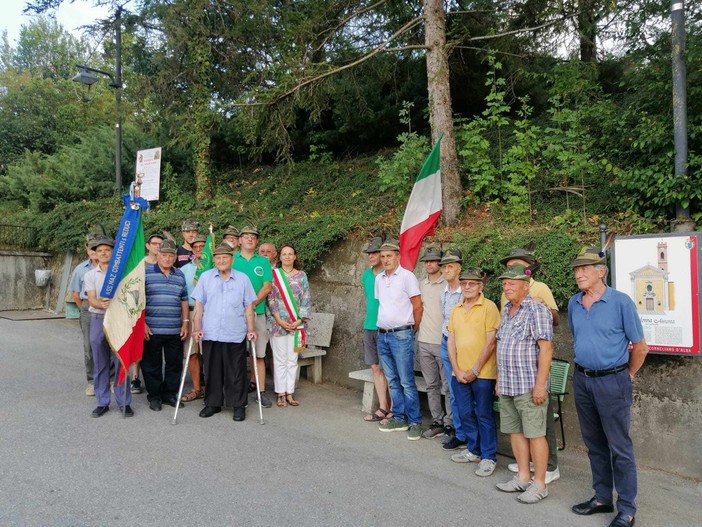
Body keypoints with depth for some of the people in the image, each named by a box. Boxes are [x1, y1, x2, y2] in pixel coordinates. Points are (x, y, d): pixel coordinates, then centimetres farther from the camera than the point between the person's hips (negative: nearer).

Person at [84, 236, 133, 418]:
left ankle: (124, 402, 7)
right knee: (100, 363, 7)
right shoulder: (90, 275, 9)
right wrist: (101, 304, -24)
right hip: (98, 320, 2)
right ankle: (102, 402, 17)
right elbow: (91, 299, -2)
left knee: (121, 362, -2)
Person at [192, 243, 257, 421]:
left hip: (236, 335, -1)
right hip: (210, 334, 1)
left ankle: (239, 405, 15)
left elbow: (248, 307, 8)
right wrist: (197, 328, -2)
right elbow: (199, 305, 6)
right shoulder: (205, 277, 7)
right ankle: (212, 403, 24)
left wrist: (251, 329, 3)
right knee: (212, 371, 10)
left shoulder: (243, 279, 7)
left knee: (236, 372, 4)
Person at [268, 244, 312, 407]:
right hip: (278, 323, -2)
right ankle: (280, 394, 11)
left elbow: (306, 300, 4)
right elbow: (270, 299, -4)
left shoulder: (301, 275, 7)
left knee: (292, 360, 7)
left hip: (296, 324, 2)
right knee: (280, 360, 2)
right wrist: (279, 320, -12)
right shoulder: (273, 274, 1)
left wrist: (300, 320, -6)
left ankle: (289, 393, 15)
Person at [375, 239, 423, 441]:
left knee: (406, 382, -4)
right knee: (392, 380, 12)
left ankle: (415, 422, 4)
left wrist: (412, 331, 1)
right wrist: (383, 328, 13)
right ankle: (399, 418, 22)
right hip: (382, 335, 7)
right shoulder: (379, 279, 11)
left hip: (401, 335, -6)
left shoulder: (407, 276, -8)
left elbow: (418, 306, -6)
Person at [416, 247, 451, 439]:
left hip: (443, 342, -5)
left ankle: (451, 423, 10)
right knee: (431, 385, 12)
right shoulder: (420, 285, 10)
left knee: (448, 386, -1)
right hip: (424, 342, 6)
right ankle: (437, 422, 22)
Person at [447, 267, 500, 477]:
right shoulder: (456, 310, 10)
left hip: (482, 374, -6)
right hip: (459, 374, 6)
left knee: (484, 415, 3)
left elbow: (490, 342, -13)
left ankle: (489, 457, 16)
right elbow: (451, 341, 9)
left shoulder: (489, 307, -9)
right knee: (465, 414, 15)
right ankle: (473, 450, 32)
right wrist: (457, 370, -1)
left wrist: (475, 370, -13)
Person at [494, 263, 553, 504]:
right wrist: (499, 379, 19)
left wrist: (540, 384, -20)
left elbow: (546, 348, -17)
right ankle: (523, 477, 26)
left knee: (535, 434, 0)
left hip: (528, 386, -8)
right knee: (514, 431, 14)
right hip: (507, 385, 8)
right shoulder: (507, 311, 14)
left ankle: (539, 484, 11)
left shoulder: (536, 310, -11)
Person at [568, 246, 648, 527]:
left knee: (619, 447, 2)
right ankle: (602, 498, 29)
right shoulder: (573, 303, 5)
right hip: (582, 380, 6)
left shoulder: (621, 302, -12)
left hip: (612, 381, -6)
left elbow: (640, 346, -5)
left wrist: (628, 375, 4)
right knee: (594, 443, 15)